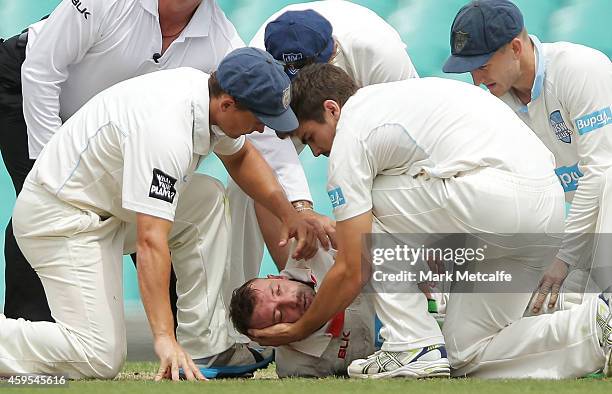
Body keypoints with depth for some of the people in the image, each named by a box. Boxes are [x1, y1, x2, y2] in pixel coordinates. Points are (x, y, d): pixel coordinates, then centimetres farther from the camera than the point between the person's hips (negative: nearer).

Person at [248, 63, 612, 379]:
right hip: (551, 203, 9)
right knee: (470, 354, 14)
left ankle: (414, 348, 4)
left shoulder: (350, 136, 4)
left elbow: (351, 273, 3)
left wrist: (299, 331, 16)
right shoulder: (396, 94, 31)